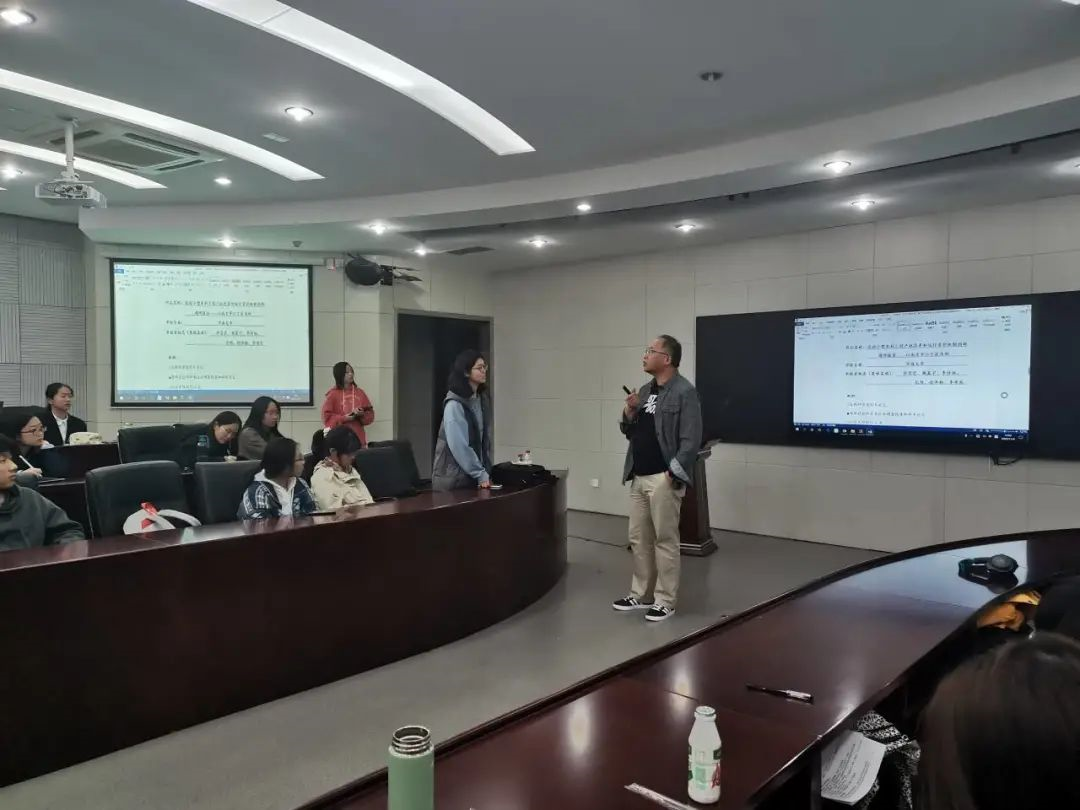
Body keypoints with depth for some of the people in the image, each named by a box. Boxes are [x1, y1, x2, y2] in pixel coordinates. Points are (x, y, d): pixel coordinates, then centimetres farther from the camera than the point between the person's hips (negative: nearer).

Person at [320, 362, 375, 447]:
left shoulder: (360, 392, 10)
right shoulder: (333, 394, 0)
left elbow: (370, 415, 10)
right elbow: (327, 417, -3)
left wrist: (361, 415, -11)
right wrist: (344, 418, -14)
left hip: (358, 437, 3)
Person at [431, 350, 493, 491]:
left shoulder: (483, 399, 7)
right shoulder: (454, 404, -15)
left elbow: (485, 439, 8)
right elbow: (459, 446, -19)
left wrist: (486, 471, 3)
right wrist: (481, 475, -18)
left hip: (473, 475, 7)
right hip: (452, 478, -6)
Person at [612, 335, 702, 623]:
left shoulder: (684, 392, -9)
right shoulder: (645, 390, 15)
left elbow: (691, 440, -14)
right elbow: (630, 432, 20)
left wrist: (673, 474, -16)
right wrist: (629, 412, 0)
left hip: (663, 478, -8)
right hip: (638, 477, 8)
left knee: (665, 541, 1)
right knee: (639, 539, 14)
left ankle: (665, 601, 12)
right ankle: (641, 595, 26)